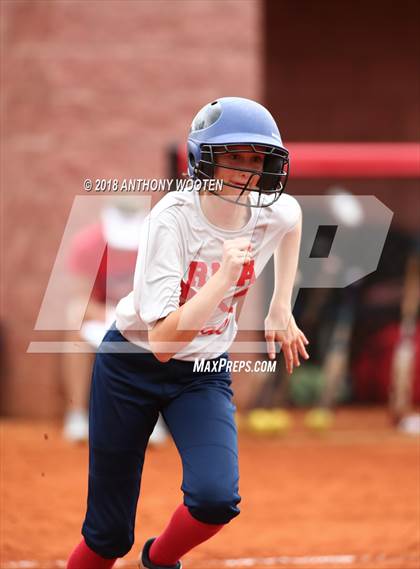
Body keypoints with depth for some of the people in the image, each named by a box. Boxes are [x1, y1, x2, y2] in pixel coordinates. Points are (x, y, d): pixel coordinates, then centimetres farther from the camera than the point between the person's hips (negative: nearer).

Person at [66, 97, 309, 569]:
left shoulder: (274, 214, -12)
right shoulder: (172, 219, -27)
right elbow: (164, 341, -33)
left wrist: (281, 308, 13)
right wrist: (226, 275, -38)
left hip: (204, 374, 3)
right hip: (132, 366, -3)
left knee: (216, 497, -23)